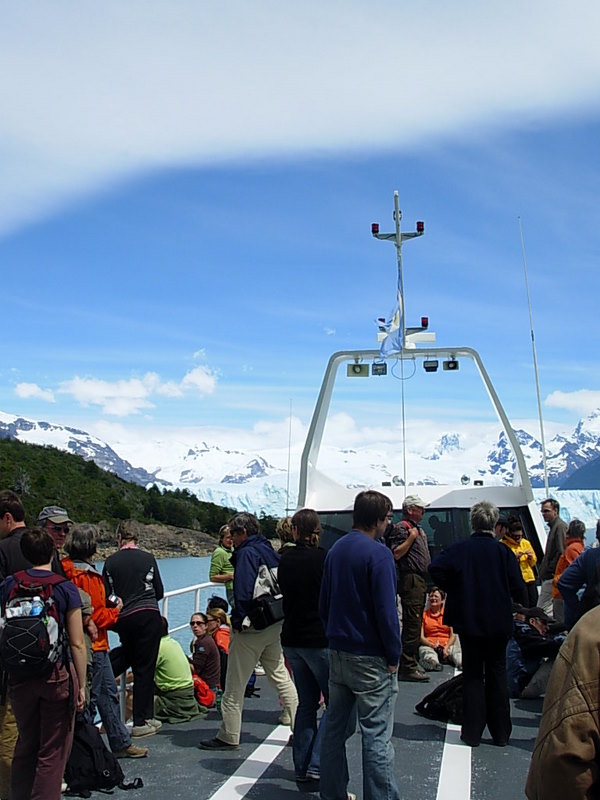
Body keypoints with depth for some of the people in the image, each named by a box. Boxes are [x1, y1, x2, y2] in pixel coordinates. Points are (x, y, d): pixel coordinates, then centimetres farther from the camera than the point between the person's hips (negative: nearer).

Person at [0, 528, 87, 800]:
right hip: (57, 674, -3)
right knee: (53, 752, 10)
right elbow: (77, 643, -9)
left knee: (25, 746, 22)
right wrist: (81, 685, -2)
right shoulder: (65, 587, -9)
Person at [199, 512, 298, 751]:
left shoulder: (247, 553, -15)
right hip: (275, 624, 8)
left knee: (235, 685, 4)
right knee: (281, 677, 16)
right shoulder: (270, 551, 10)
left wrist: (238, 621, -11)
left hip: (251, 628, -8)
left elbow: (243, 592, -22)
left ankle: (229, 736, 13)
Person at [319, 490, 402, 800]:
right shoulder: (378, 554, -16)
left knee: (335, 727, 16)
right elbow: (386, 610, -18)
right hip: (371, 658, -8)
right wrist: (393, 655, -9)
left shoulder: (335, 550, 8)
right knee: (376, 735, 0)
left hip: (337, 654, 8)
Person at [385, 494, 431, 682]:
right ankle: (407, 668, -9)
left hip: (421, 580, 10)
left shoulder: (419, 530, 22)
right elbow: (396, 554, -18)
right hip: (410, 580, -10)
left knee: (416, 623, 13)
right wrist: (411, 538, -18)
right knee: (411, 624, -11)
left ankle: (412, 663, 20)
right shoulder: (401, 528, -8)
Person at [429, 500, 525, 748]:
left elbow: (435, 568, -20)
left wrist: (454, 589, -4)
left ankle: (472, 732, 12)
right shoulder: (503, 551, -8)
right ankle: (500, 733, 19)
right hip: (498, 623, 1)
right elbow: (518, 588, -10)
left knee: (472, 675, 10)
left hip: (468, 622, 0)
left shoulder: (459, 549, -8)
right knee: (497, 674, 13)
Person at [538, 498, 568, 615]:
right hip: (549, 576, 10)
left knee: (542, 610, -9)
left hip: (552, 577, -10)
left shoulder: (560, 526, -12)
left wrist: (550, 571, -17)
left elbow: (561, 553, -20)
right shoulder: (554, 526, 19)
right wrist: (544, 571, 16)